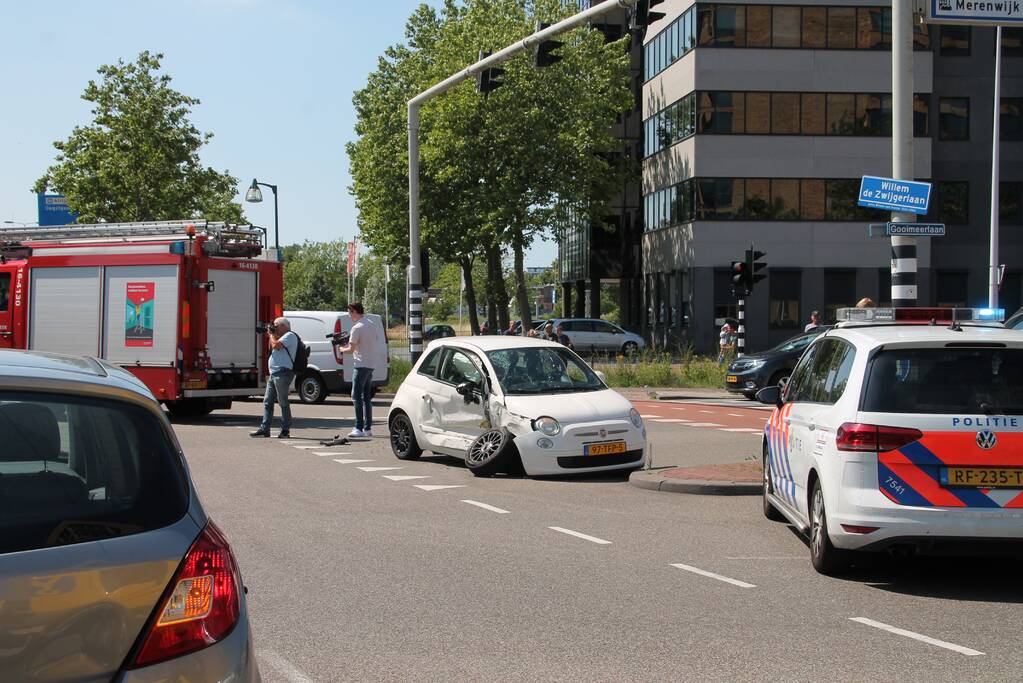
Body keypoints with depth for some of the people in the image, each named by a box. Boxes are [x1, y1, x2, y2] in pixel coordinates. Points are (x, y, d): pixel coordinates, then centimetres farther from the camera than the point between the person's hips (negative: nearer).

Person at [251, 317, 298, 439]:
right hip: (274, 374, 10)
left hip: (283, 373, -10)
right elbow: (272, 348, 28)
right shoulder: (283, 337, 25)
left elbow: (276, 345, -18)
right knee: (267, 402, 7)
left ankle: (286, 430, -2)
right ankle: (264, 429, 8)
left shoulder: (290, 335, -6)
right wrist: (270, 336, 19)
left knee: (283, 403, -6)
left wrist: (271, 335, -2)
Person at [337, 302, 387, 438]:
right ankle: (368, 428, 15)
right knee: (366, 396, 14)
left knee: (357, 396, -7)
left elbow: (351, 349, -13)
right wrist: (349, 344, 16)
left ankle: (359, 428, -12)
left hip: (362, 364, -9)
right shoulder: (372, 324, 12)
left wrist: (342, 349, 7)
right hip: (372, 364, 9)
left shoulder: (357, 328, -15)